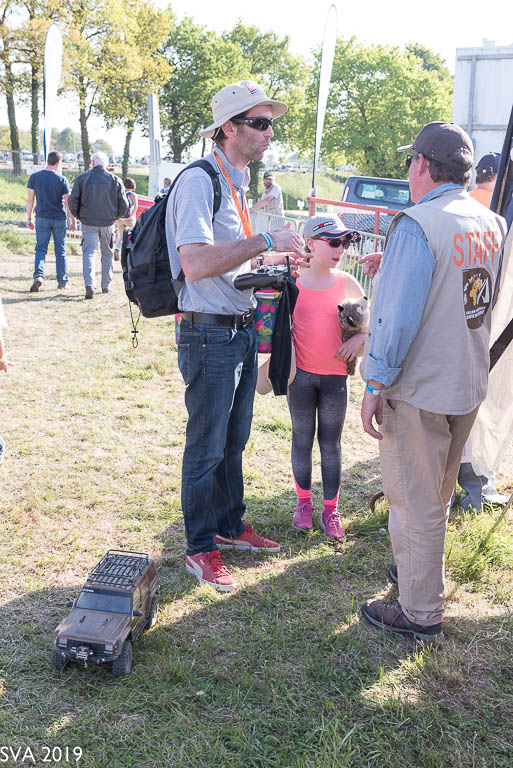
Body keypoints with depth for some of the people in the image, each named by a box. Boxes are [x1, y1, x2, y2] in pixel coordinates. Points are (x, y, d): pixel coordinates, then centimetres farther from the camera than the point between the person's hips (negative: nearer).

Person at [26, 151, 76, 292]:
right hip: (59, 219, -1)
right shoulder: (62, 179, -6)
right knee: (60, 251, 9)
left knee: (41, 249, 4)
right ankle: (62, 281, 14)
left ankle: (38, 276, -18)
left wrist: (29, 218, 9)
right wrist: (73, 220, 3)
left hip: (42, 218, 1)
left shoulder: (34, 177, 0)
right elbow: (68, 202, -6)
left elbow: (30, 200, 1)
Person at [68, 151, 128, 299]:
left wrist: (78, 216, 13)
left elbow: (72, 201, -4)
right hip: (108, 223, 1)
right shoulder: (115, 180, 2)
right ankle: (106, 286, 20)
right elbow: (124, 205, 1)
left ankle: (89, 284, -19)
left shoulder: (82, 178, 0)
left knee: (89, 252, 0)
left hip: (88, 222, -1)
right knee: (107, 253, 14)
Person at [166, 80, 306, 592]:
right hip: (210, 334, -9)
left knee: (234, 440, 19)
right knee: (206, 448, 4)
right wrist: (265, 242, -24)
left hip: (242, 329, 9)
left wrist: (274, 264, 11)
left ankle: (230, 526, 36)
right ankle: (200, 548, 20)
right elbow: (196, 263, -28)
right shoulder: (199, 181, -16)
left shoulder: (238, 183, 15)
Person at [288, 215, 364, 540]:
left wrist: (359, 337, -10)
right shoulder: (292, 281, -1)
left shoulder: (347, 283, 1)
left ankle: (331, 511, 16)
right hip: (301, 374, 0)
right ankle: (304, 502, 26)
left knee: (331, 443, 6)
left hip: (335, 375, 0)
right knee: (302, 439, 10)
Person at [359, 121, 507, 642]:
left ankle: (420, 614, 19)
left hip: (419, 389, -8)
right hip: (469, 384, 8)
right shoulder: (491, 224, 4)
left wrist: (376, 386, -15)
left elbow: (398, 317, -23)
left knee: (414, 502, 6)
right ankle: (419, 572, 42)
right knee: (438, 494, 23)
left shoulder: (416, 226, -19)